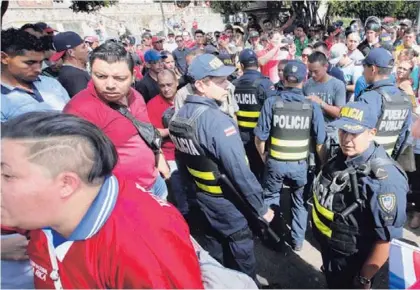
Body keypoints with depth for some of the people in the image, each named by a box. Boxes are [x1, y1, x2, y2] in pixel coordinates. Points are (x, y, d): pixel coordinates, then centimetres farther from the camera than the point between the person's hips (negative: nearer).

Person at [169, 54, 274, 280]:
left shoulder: (180, 115, -2)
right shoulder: (217, 120, -29)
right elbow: (239, 170, -28)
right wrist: (261, 206, -18)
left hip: (199, 193, 8)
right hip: (225, 199, -8)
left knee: (213, 243, 25)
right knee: (241, 245, 14)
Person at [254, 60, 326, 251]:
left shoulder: (271, 103, -12)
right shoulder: (312, 106, -10)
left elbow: (259, 138, -10)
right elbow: (320, 142, -7)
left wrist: (264, 157, 8)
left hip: (275, 162, 0)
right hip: (300, 164, 1)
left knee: (271, 198, 23)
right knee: (300, 202, 23)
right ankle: (297, 241, 34)